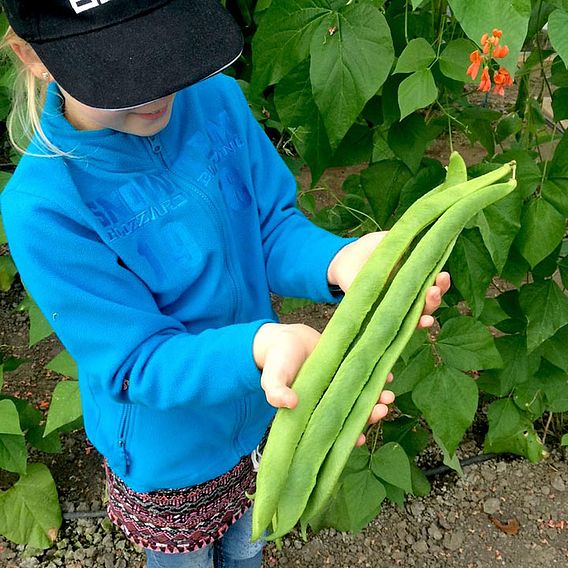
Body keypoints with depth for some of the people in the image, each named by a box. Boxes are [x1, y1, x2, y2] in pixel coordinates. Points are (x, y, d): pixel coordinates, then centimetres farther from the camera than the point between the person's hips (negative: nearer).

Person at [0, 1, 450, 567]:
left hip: (258, 411, 4)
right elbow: (139, 362, -27)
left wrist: (337, 261, -34)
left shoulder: (216, 98, -17)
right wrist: (261, 345, -47)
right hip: (169, 452, -4)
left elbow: (273, 227, -11)